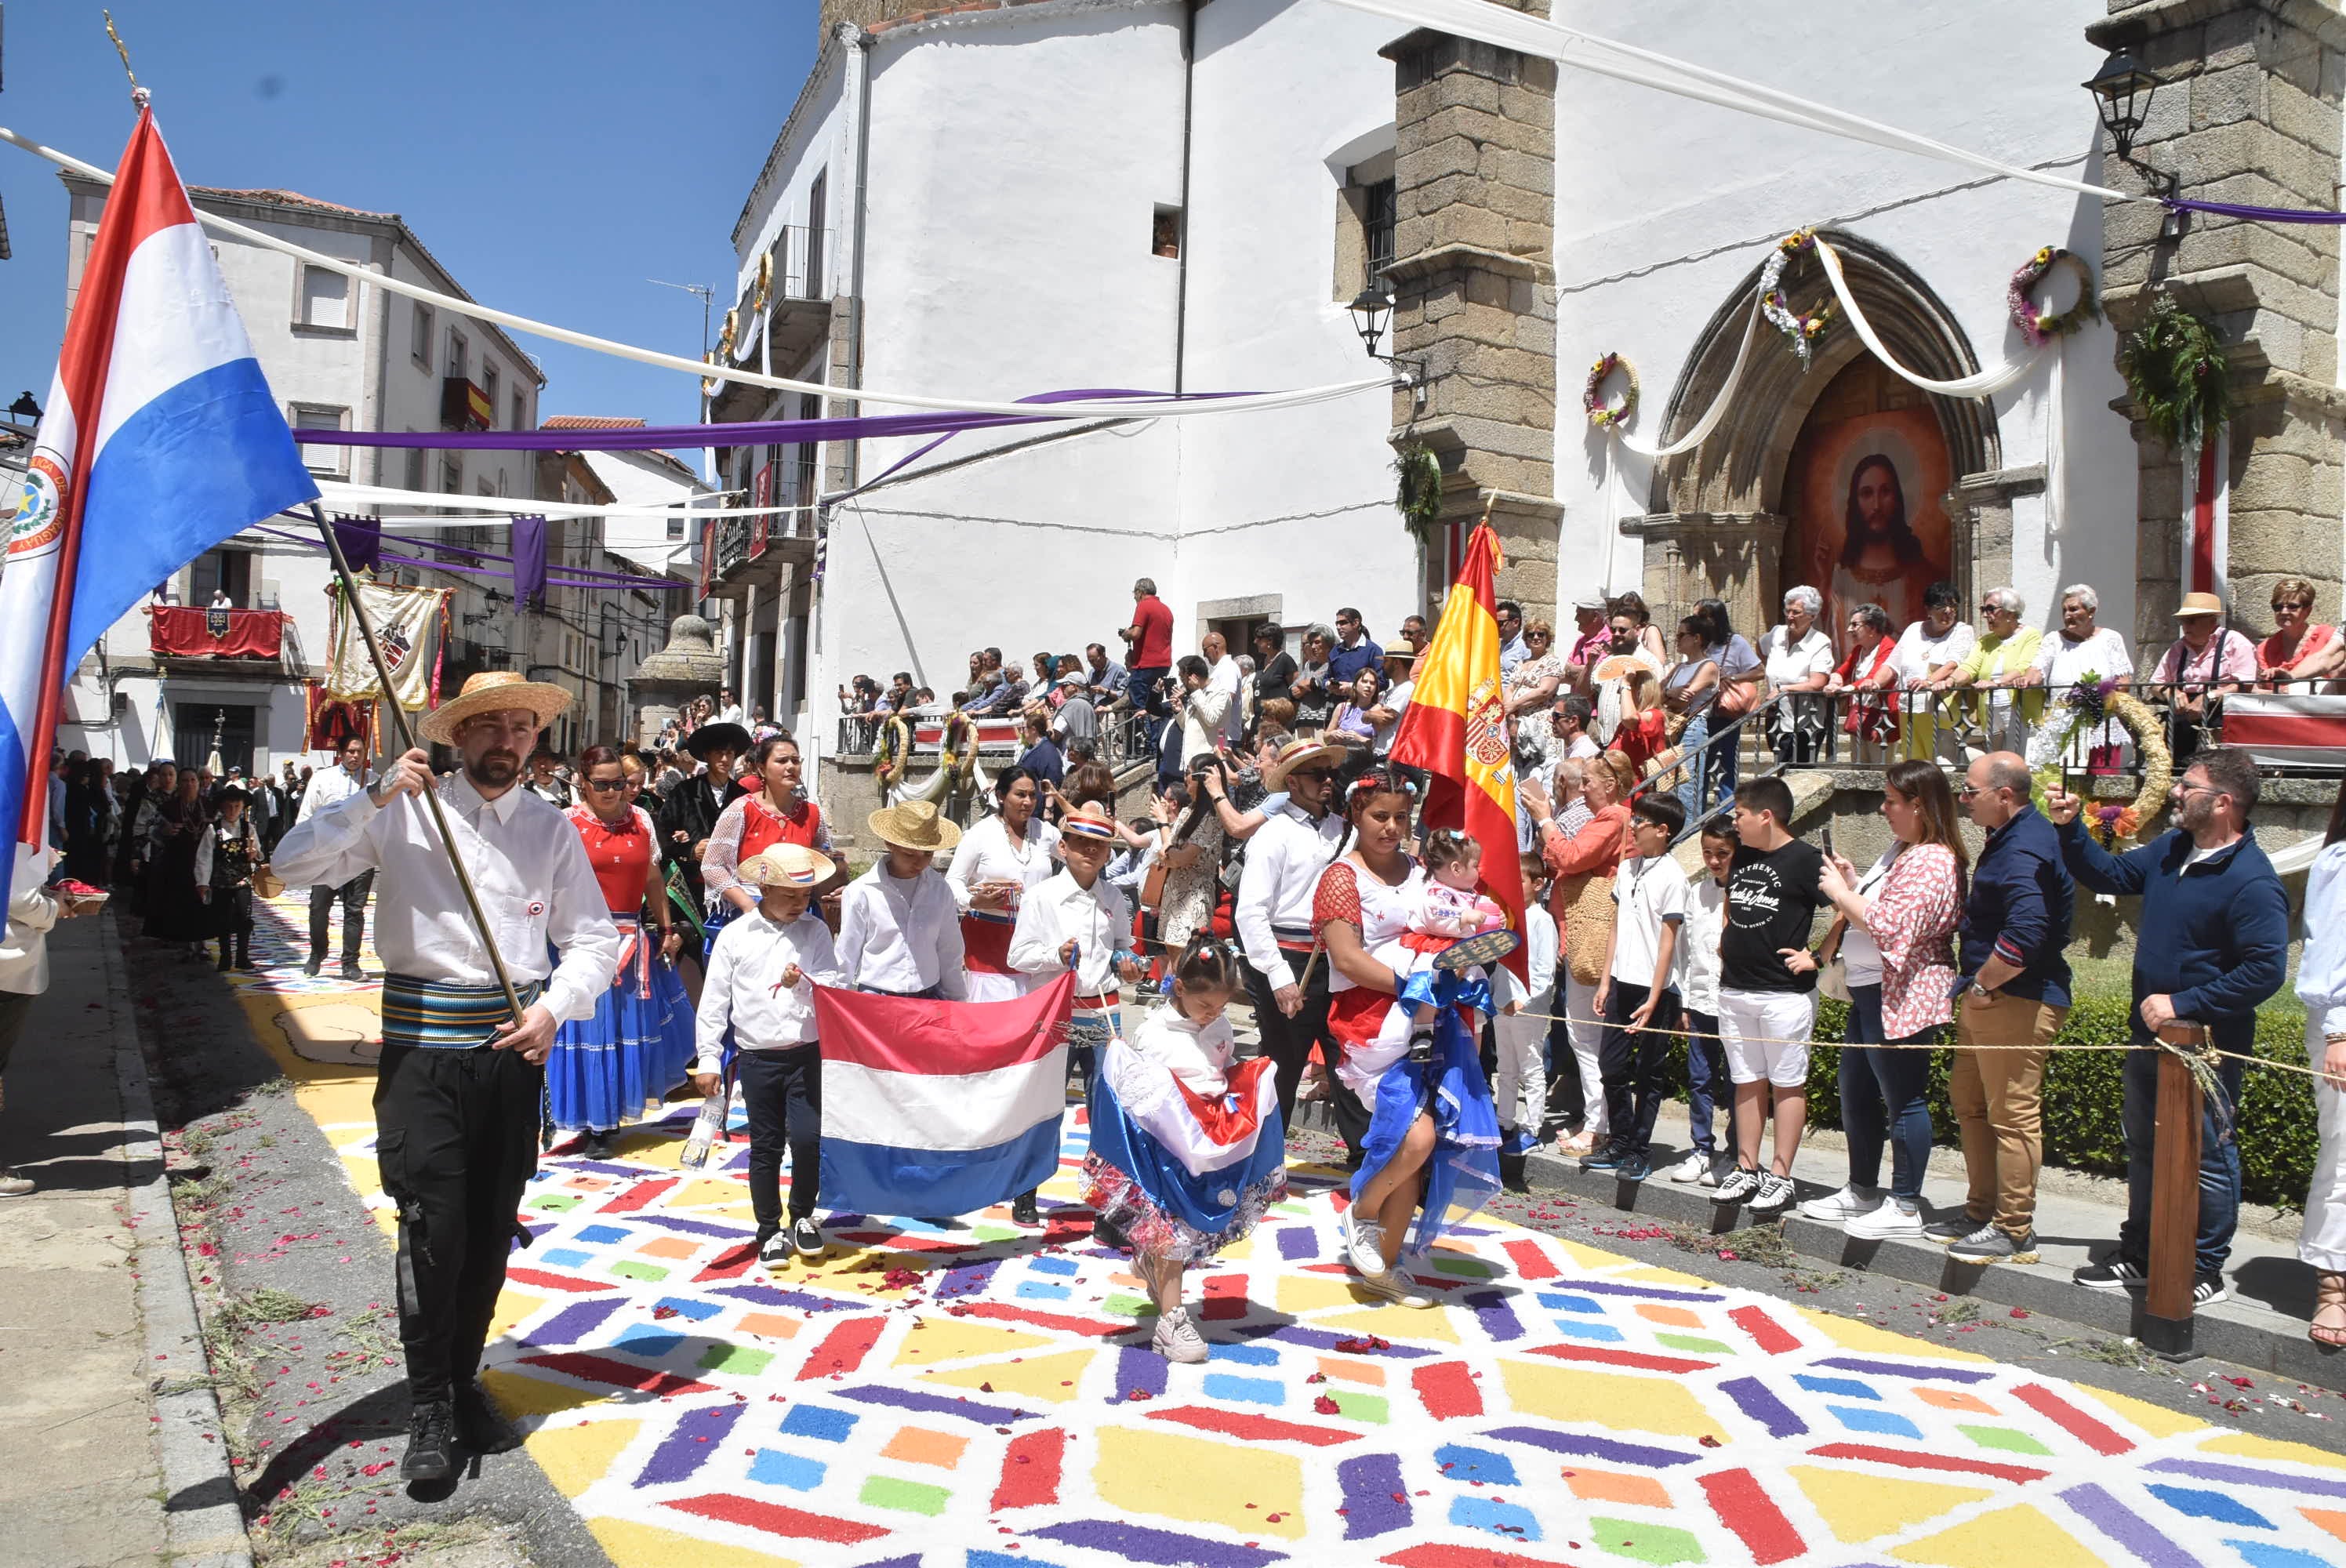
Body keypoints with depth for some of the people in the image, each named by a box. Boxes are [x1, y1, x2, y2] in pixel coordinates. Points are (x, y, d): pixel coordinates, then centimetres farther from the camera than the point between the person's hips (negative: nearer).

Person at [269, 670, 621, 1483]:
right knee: (434, 1227, -7)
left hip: (513, 1043, 3)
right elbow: (295, 862, -7)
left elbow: (594, 940, 8)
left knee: (491, 1231, 10)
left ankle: (465, 1382, 28)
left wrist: (555, 1005, -9)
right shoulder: (406, 811, 0)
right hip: (422, 1044, -3)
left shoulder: (551, 829, 6)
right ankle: (428, 1409, 9)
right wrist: (374, 798, -16)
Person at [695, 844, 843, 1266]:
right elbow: (713, 1001, 1)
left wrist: (804, 983, -22)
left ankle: (803, 1217, 18)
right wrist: (708, 1059, -1)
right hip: (758, 1058, 0)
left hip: (807, 1053, 0)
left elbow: (838, 984, -3)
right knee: (765, 1147, 8)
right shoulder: (735, 936, -1)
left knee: (807, 1138, -7)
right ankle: (770, 1230, 24)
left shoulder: (816, 930, 1)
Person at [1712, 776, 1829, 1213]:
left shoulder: (1806, 860, -11)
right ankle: (1747, 1168, 19)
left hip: (1785, 993, -7)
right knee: (1747, 1082, 12)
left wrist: (1817, 957, -13)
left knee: (1787, 1083, 2)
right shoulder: (1741, 857, 11)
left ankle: (1780, 1175, 6)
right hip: (1734, 991, 7)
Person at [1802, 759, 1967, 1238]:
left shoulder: (1931, 862, -18)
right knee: (1857, 1096, 18)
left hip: (1900, 997, -11)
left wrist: (1842, 893, -17)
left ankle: (1905, 1207, 7)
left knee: (1903, 1099, -2)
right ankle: (1860, 1192, 29)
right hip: (1869, 992, 11)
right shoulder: (1900, 850, 14)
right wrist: (1851, 883, 7)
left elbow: (1892, 927, -26)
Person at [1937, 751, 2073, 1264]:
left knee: (2013, 1113, -4)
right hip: (1987, 997, 11)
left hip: (2017, 1002, -11)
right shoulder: (2007, 837, 14)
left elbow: (2024, 936, -32)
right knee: (1970, 1101, 19)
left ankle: (2014, 1232, 5)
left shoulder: (2024, 852, -21)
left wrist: (1982, 984, -18)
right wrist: (1975, 985, 17)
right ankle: (1982, 1212, 30)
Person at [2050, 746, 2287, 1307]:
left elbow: (2266, 970, -24)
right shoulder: (2169, 850, 5)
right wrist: (2071, 828, 6)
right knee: (2144, 1149, 18)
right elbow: (2109, 874, 21)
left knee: (2207, 1159, 5)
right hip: (2150, 1035, 9)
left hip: (2208, 1046, -9)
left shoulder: (2252, 881, -20)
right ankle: (2139, 1256, 32)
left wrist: (2183, 1004, -23)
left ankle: (2206, 1273, 19)